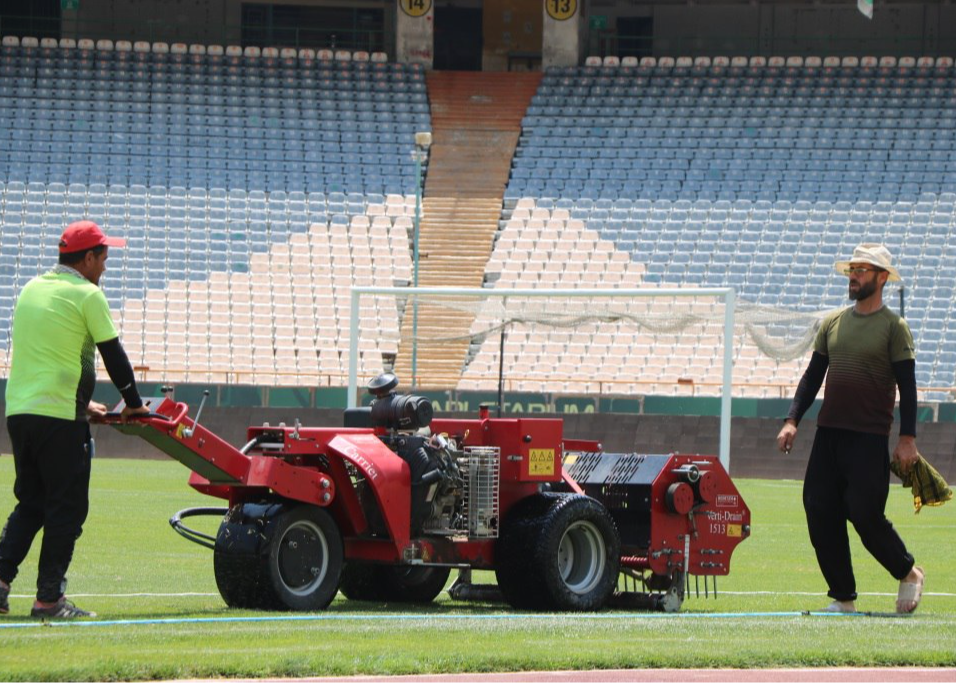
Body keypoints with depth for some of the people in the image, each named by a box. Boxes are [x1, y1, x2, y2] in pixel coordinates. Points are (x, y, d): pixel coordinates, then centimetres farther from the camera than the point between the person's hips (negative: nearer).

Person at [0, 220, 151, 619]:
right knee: (66, 508, -1)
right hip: (59, 415, -7)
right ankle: (49, 599, -2)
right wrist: (133, 404, 10)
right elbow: (113, 355, -4)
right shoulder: (86, 295, -6)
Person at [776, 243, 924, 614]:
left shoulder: (894, 327, -2)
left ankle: (908, 573, 15)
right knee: (820, 514, 0)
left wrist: (907, 438, -13)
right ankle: (843, 598, 8)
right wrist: (792, 420, 5)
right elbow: (813, 376, 16)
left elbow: (907, 385, -5)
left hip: (870, 439, -6)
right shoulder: (832, 323, 13)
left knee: (865, 514, -10)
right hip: (828, 432, 6)